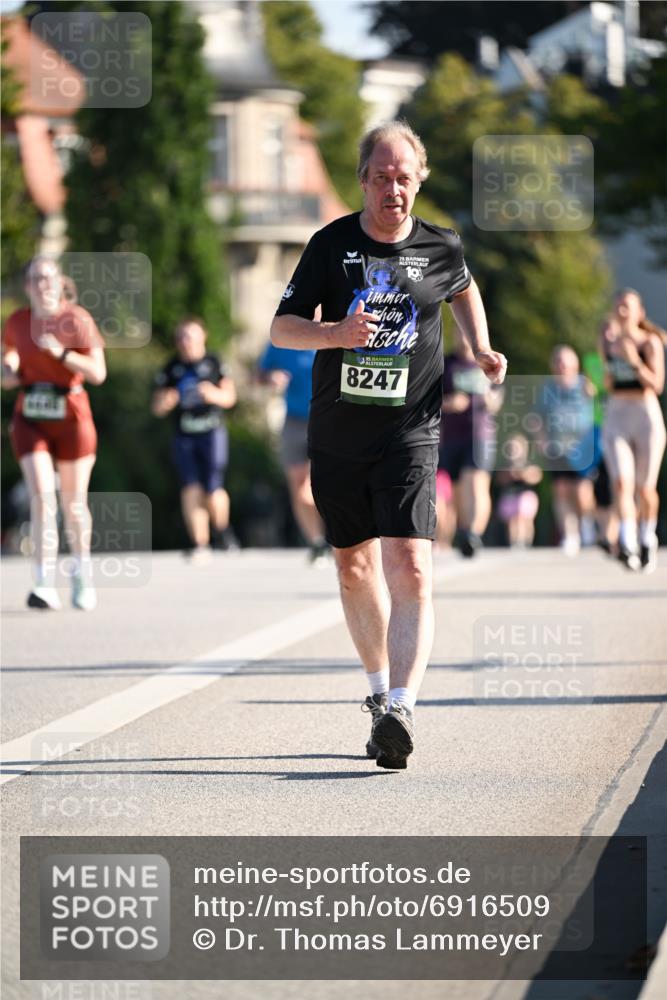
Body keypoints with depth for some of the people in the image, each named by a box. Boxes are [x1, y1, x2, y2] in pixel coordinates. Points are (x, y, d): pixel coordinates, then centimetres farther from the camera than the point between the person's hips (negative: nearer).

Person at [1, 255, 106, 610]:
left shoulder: (78, 319, -6)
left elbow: (98, 373, -11)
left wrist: (60, 352, -22)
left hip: (71, 417, -1)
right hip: (31, 418, 1)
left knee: (74, 503, 8)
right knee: (42, 496, -15)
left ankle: (82, 573, 32)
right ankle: (45, 586, -19)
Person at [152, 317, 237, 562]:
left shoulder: (214, 363, 1)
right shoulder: (171, 368, 5)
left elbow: (230, 397, 5)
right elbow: (157, 408, 7)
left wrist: (214, 394, -16)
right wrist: (165, 402, -16)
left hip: (212, 434, -2)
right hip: (184, 438, 2)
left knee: (213, 492, -10)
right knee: (191, 489, -11)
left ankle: (221, 529, 21)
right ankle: (200, 544, -6)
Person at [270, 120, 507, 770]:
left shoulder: (440, 249, 1)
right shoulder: (331, 245, -1)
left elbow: (463, 291, 25)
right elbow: (281, 328, -3)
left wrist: (482, 352, 11)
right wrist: (336, 333, -22)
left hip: (410, 431, -2)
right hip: (336, 433, 2)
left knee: (410, 568, -17)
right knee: (355, 566, 13)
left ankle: (401, 709, -26)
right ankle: (379, 689, 32)